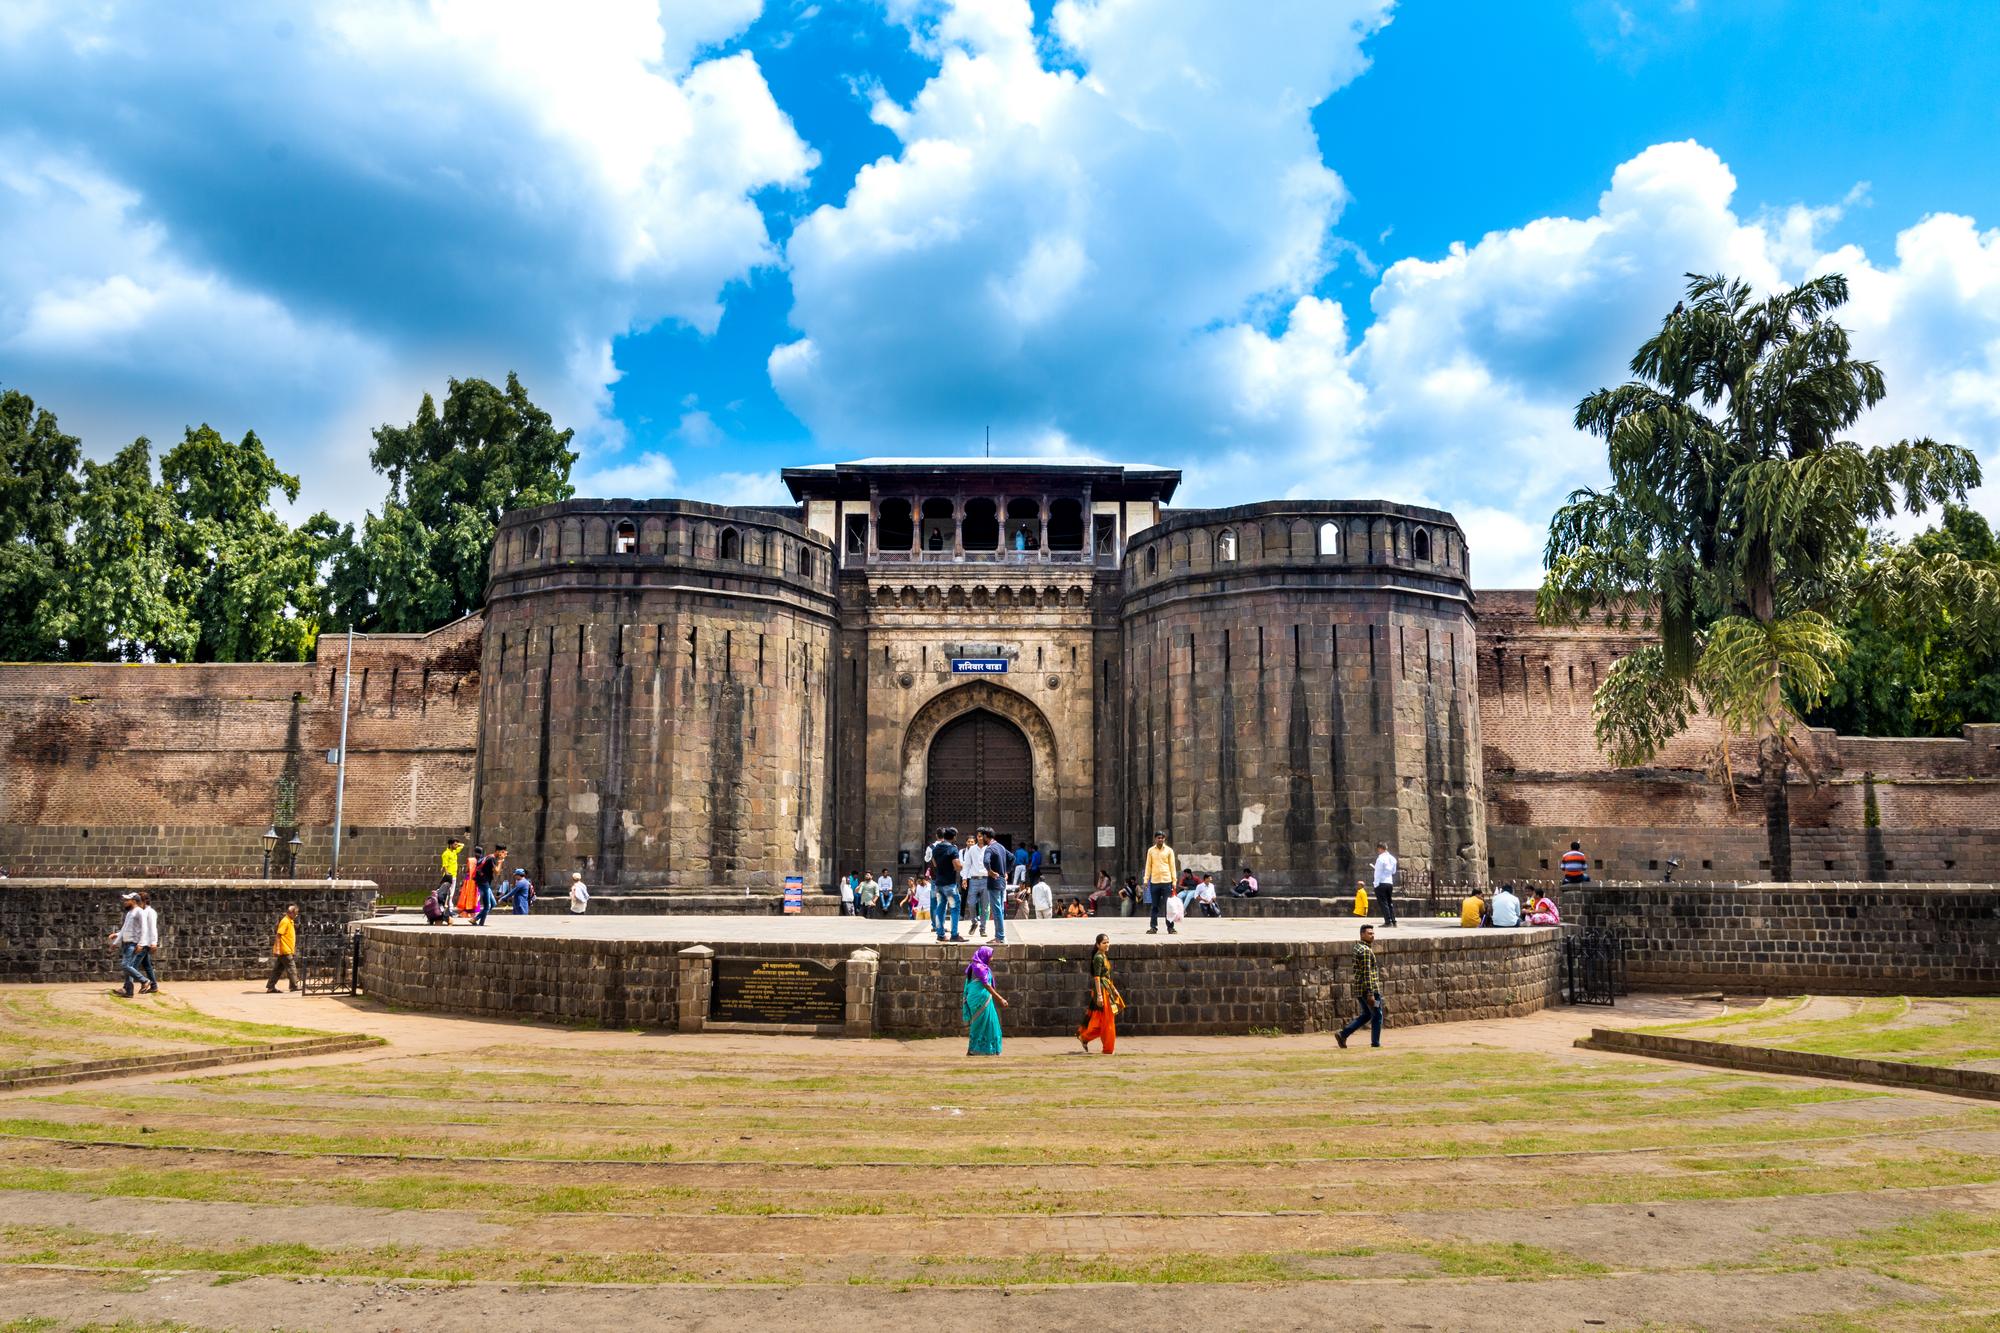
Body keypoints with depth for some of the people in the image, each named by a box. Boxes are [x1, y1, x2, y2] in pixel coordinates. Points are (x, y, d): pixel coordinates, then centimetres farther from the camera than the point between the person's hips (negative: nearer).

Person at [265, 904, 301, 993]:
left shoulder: (291, 922, 15)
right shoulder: (285, 921, -13)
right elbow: (278, 935, -18)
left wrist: (293, 950, 24)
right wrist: (277, 949, -24)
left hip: (288, 950, 9)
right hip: (284, 950, -9)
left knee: (278, 969, 9)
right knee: (291, 967, -4)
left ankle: (271, 987, 11)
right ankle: (294, 986, 0)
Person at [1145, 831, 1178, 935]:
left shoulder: (1169, 850, 4)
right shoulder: (1150, 850, 8)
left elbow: (1173, 866, 3)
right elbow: (1148, 866, 9)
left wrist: (1174, 881, -2)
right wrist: (1146, 879, 2)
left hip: (1166, 881, -1)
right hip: (1154, 882, 1)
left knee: (1168, 905, 0)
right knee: (1155, 906, 5)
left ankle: (1170, 927, 3)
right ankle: (1153, 927, 8)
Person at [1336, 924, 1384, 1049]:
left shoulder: (1357, 947, 15)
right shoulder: (1366, 950, -16)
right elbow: (1367, 973, -21)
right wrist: (1371, 993, -22)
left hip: (1359, 989, 9)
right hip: (1368, 988, -9)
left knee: (1366, 1015, 18)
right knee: (1377, 1015, 5)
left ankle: (1343, 1034, 9)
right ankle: (1375, 1043, 10)